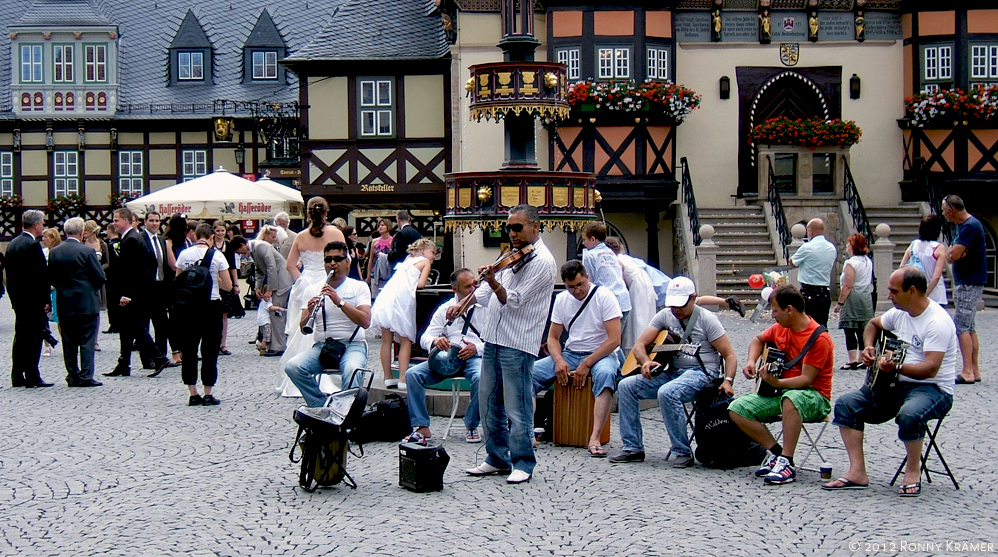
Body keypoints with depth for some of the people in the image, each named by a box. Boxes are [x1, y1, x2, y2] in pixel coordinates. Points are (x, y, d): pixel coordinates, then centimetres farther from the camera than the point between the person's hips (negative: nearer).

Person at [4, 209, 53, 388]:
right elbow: (42, 275, -18)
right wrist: (46, 300, -15)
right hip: (34, 299, -8)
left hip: (18, 299, 8)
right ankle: (32, 377, -3)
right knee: (33, 338, -4)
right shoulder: (33, 245, -15)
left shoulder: (12, 244, 11)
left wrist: (13, 296, 19)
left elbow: (9, 273, 15)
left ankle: (17, 377, 14)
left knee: (20, 337, 12)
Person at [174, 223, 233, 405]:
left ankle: (193, 395, 9)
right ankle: (208, 395, 3)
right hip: (211, 305, -2)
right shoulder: (217, 256, -6)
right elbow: (228, 286, -5)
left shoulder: (184, 254, 0)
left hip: (189, 306, 2)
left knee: (189, 349, 9)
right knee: (209, 351, 3)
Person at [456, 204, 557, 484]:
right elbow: (487, 291, 22)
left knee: (517, 407, -5)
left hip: (517, 345, -9)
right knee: (489, 402, 13)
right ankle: (498, 458, 23)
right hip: (494, 338, 9)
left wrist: (494, 283, -31)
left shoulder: (542, 262, -10)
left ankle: (523, 463, 5)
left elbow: (513, 301, -17)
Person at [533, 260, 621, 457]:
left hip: (600, 354, -5)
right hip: (570, 354, 5)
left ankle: (594, 438, -42)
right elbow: (553, 337, 10)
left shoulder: (604, 297, -9)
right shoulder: (561, 300, 7)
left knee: (606, 373, -40)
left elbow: (614, 339, -15)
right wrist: (558, 360, -12)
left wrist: (587, 364, -20)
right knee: (531, 372, -17)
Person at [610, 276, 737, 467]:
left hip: (700, 373, -6)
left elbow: (729, 355, -6)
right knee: (626, 386, -10)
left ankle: (683, 453, -22)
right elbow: (639, 345, 6)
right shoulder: (665, 316, 9)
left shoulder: (707, 319, -5)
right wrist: (646, 362, -17)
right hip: (671, 371, 6)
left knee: (667, 393, -36)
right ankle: (633, 448, -6)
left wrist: (727, 381, -24)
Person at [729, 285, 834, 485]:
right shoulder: (781, 328, 5)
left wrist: (776, 383, -39)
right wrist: (751, 362, 6)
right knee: (736, 408, -11)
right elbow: (758, 339, 25)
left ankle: (787, 462, -36)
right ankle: (776, 453, -9)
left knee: (791, 398, -44)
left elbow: (806, 379, -24)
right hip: (780, 391, 8)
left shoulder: (819, 338, -19)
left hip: (814, 396, -8)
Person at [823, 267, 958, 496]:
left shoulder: (937, 322, -19)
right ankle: (857, 472, -13)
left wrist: (897, 368, -41)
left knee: (910, 413, -40)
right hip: (897, 385, 8)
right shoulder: (900, 313, 7)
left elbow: (931, 368, -28)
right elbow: (873, 324, 28)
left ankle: (913, 471, -14)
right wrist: (869, 347, 8)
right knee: (846, 403, -7)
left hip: (932, 389, -8)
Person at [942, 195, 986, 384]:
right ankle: (974, 370, 14)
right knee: (969, 327, 11)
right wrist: (955, 253, -10)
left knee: (961, 327, -11)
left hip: (970, 284, -10)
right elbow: (950, 255, 11)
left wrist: (954, 253, -1)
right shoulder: (962, 225, 15)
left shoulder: (971, 226, -18)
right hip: (965, 283, 10)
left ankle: (967, 372, -12)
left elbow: (953, 255, -23)